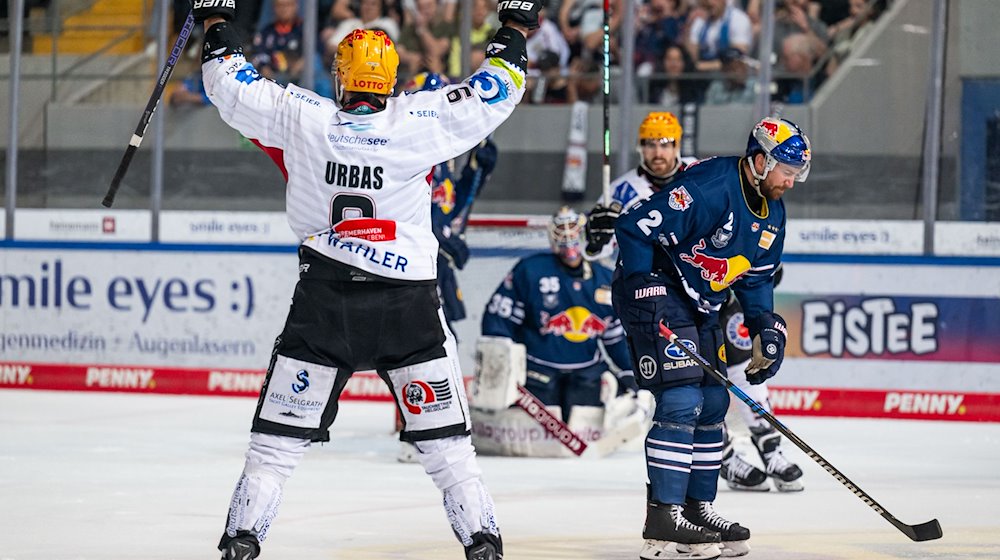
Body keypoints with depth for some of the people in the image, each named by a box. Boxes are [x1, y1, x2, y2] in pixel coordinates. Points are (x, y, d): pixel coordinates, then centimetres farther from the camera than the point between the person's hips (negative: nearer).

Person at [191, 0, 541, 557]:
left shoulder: (303, 119, -7)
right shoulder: (420, 123, -8)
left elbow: (232, 86, 5)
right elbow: (495, 92, 2)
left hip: (324, 301, 0)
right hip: (407, 300, 0)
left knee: (281, 435, 7)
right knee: (445, 437, 8)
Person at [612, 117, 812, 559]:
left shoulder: (772, 213, 7)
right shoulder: (710, 187, -24)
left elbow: (756, 277, 17)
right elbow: (635, 226, -25)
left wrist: (767, 325, 2)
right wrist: (644, 291, -27)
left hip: (700, 303, 10)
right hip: (655, 288, -10)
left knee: (713, 403, 11)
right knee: (681, 400, -18)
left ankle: (697, 508, 22)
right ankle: (662, 520, -19)